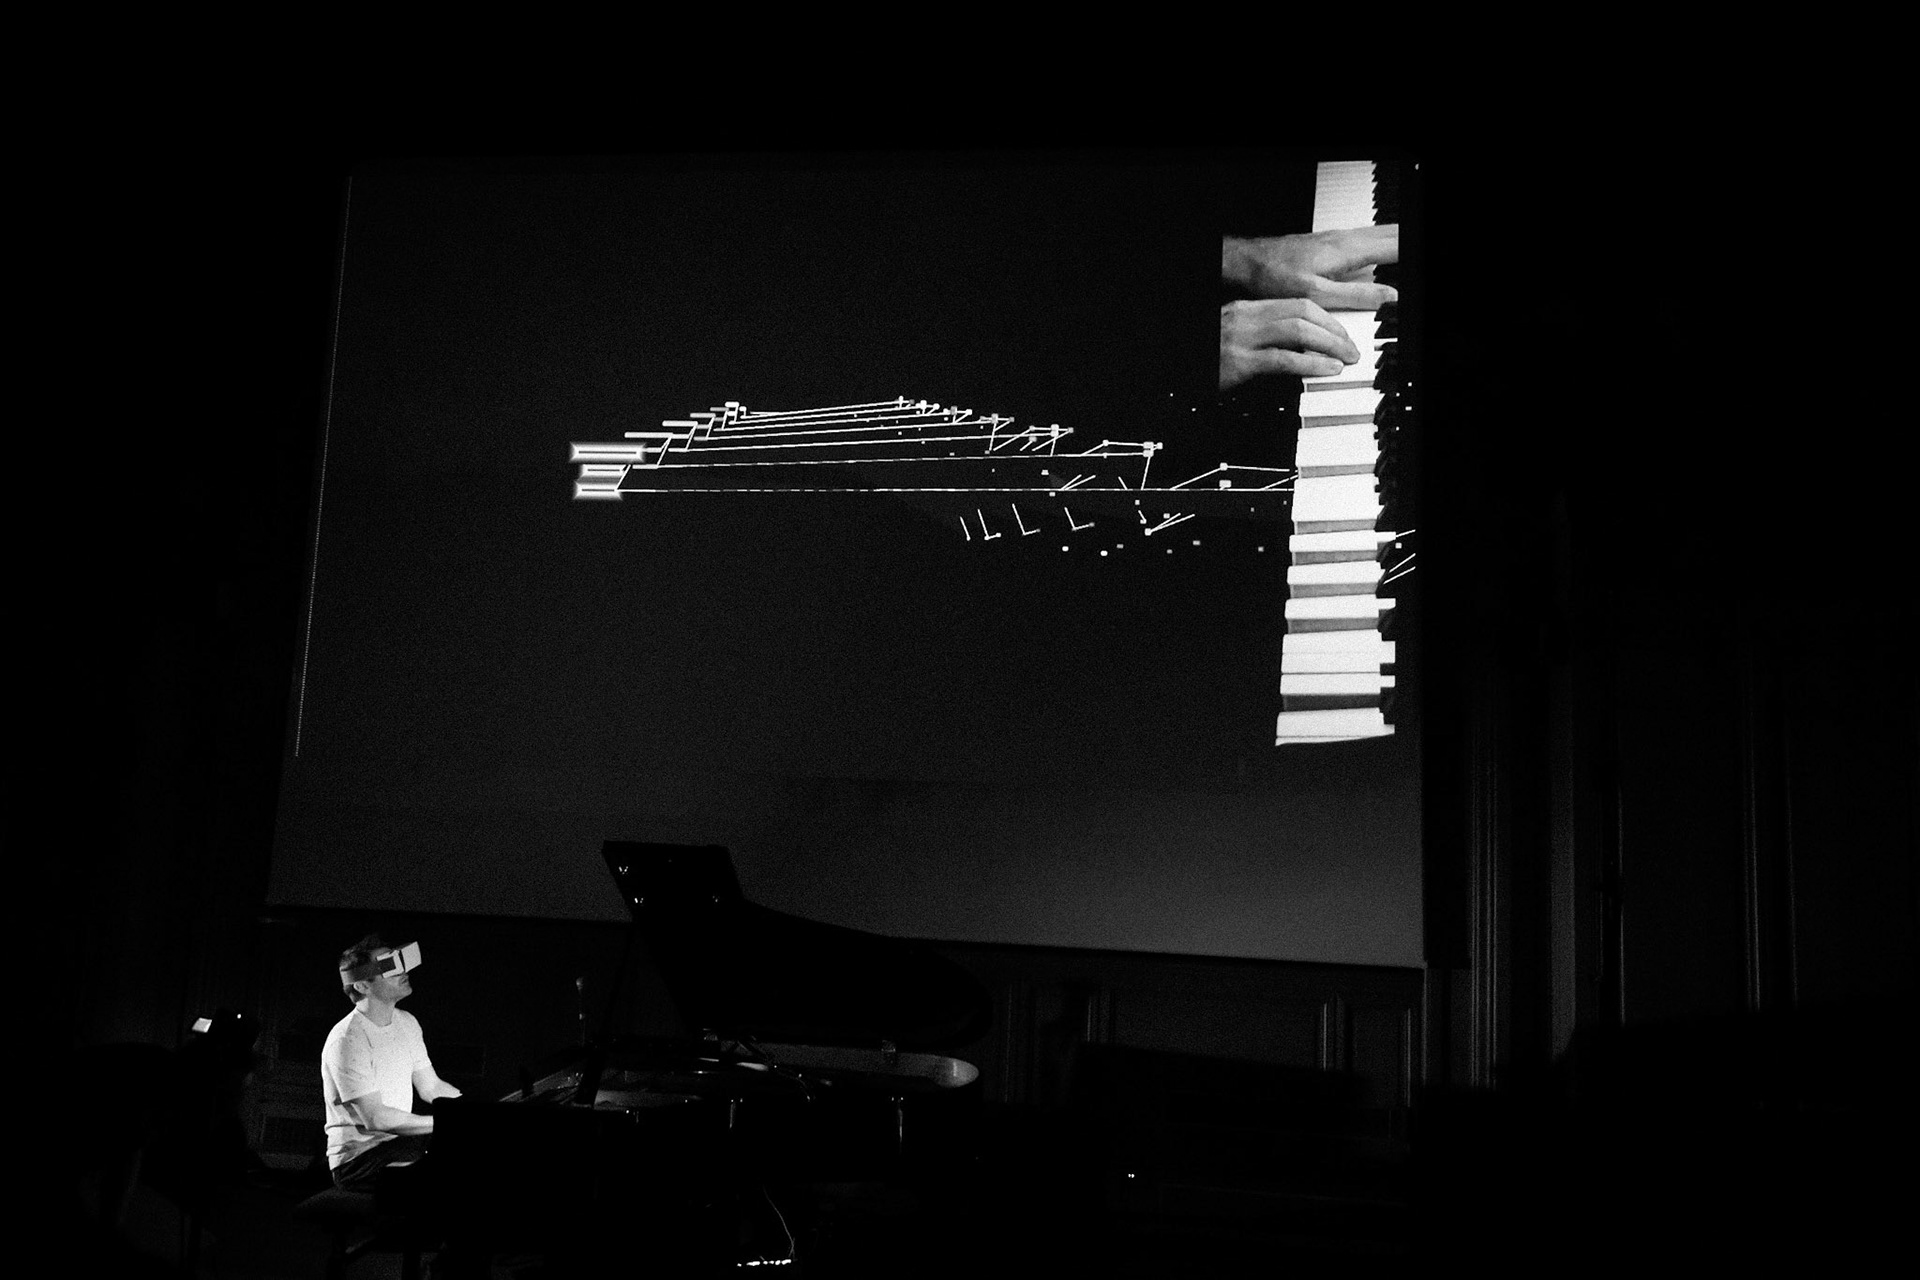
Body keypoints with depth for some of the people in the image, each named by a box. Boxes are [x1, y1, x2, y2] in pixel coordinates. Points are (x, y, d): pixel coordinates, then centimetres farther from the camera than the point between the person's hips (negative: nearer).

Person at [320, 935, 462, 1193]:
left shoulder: (407, 1023, 8)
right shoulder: (347, 1040, -19)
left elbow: (431, 1087, 13)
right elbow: (374, 1117, -22)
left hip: (399, 1140, 9)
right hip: (358, 1158, -8)